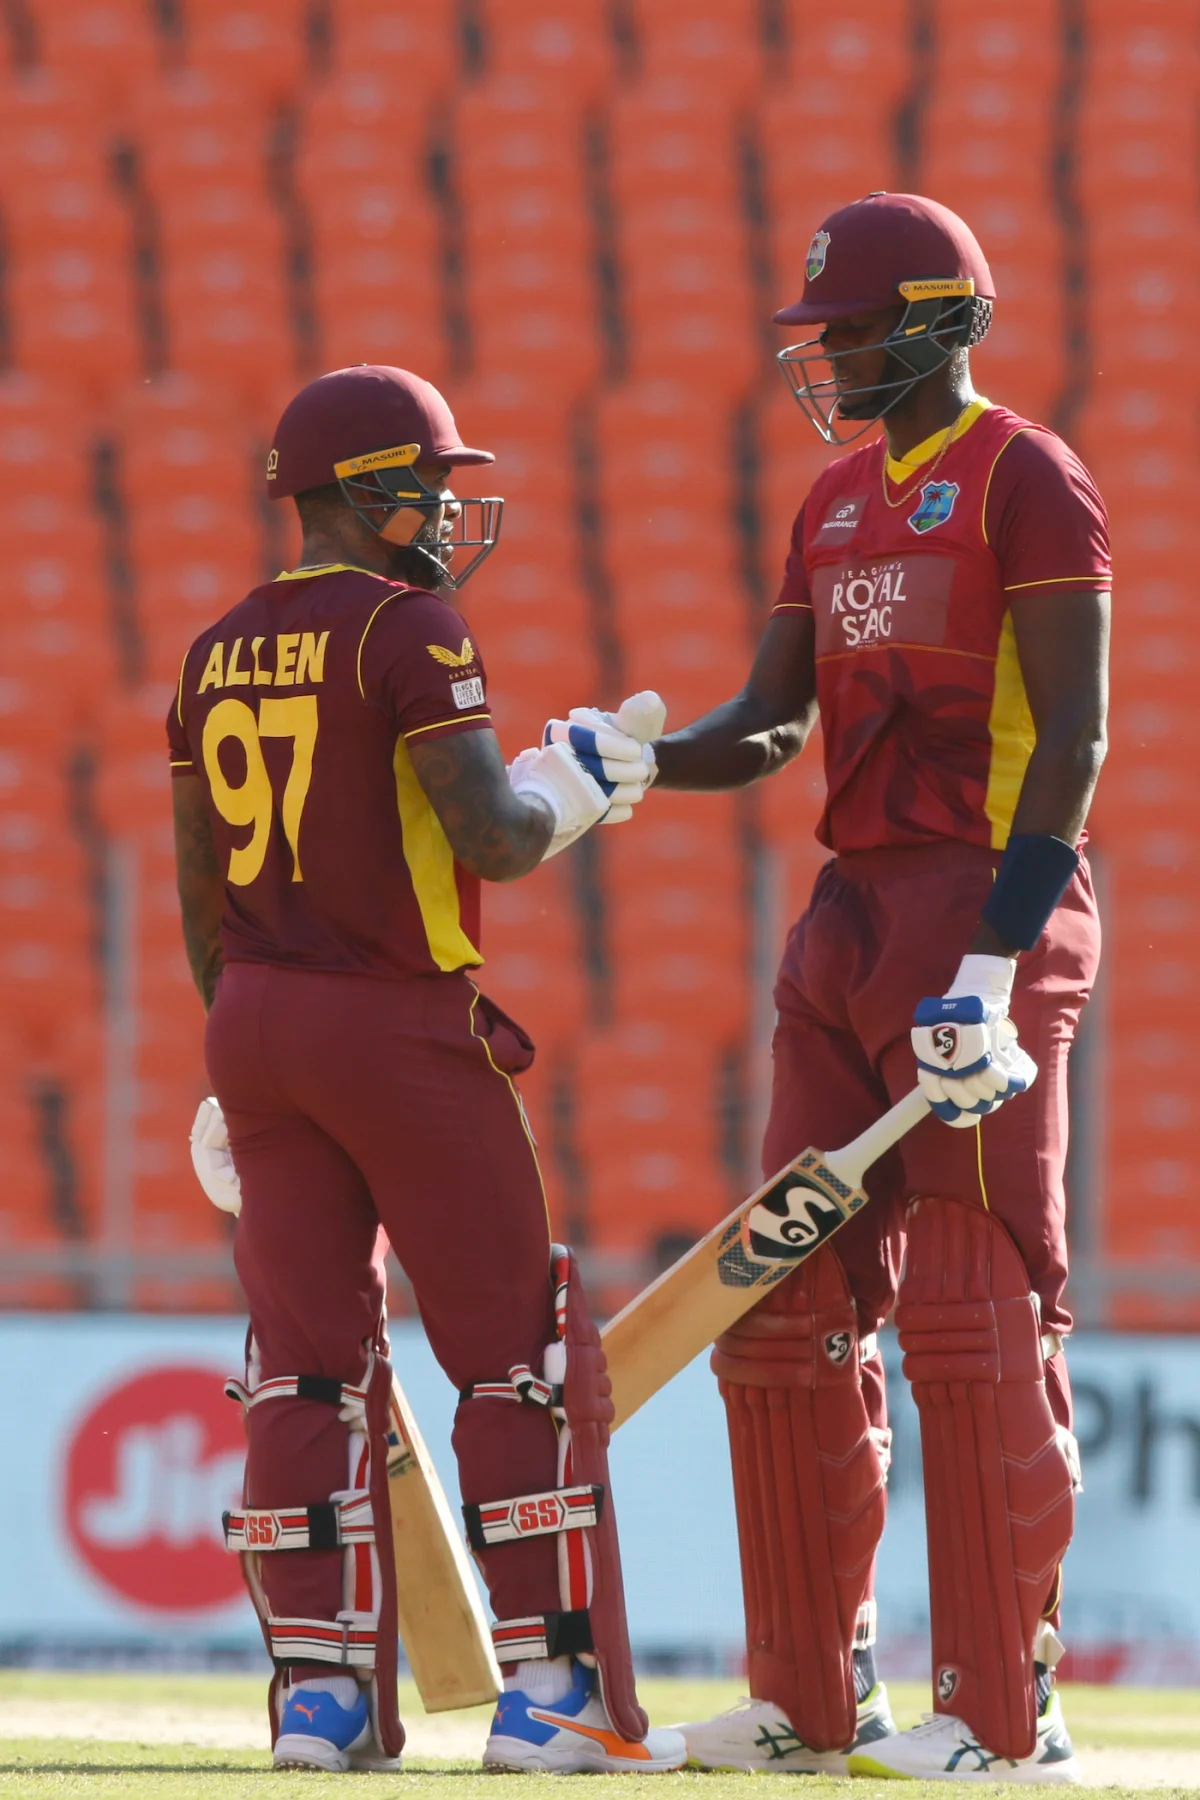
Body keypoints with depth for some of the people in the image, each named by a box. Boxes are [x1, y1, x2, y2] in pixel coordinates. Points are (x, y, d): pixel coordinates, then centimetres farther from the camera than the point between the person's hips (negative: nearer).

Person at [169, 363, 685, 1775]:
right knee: (521, 1353, 0)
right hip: (399, 1024, -7)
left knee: (306, 1361, 8)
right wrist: (574, 788, 1)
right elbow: (492, 840, -20)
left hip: (253, 1022, 7)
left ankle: (317, 1691, 3)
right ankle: (550, 1689, -2)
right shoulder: (408, 629, -11)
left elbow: (200, 899, 15)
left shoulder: (218, 654, 11)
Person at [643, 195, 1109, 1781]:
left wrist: (995, 959, -22)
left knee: (975, 1307, -10)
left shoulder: (1027, 482, -7)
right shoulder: (838, 503, 19)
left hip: (986, 904, -9)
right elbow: (774, 725, 19)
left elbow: (1070, 736, -14)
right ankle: (811, 1697, 14)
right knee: (792, 1305, 8)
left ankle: (1006, 1711, -8)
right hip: (853, 909, 9)